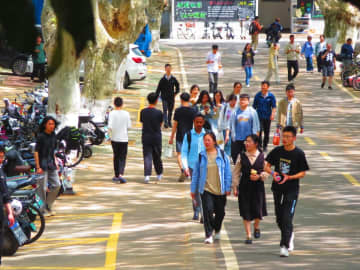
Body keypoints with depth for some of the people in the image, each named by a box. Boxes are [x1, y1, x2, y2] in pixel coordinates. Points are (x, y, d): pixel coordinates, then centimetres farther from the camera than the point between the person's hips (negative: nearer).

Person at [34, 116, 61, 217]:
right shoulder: (41, 136, -11)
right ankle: (43, 209, 8)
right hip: (43, 165, -7)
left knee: (56, 185, 5)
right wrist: (38, 167, -16)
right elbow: (36, 152, -12)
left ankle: (48, 206, 18)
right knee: (43, 188, -2)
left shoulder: (53, 135, 8)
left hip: (51, 164, 7)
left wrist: (56, 163, 14)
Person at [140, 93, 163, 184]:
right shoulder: (159, 112, -9)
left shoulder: (143, 112, -2)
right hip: (156, 137, -1)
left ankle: (147, 175, -16)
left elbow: (142, 122, 9)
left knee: (147, 156, -1)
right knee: (157, 156, 13)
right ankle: (159, 174, 28)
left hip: (145, 136, 1)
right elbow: (160, 124, 2)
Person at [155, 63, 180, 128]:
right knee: (165, 110, -11)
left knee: (170, 110, 11)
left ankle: (169, 122, 26)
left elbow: (177, 86, 14)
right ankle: (165, 123, -15)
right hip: (164, 98, -2)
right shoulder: (163, 79, -5)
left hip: (171, 98, 2)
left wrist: (175, 93, 6)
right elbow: (158, 88, 0)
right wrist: (157, 96, -3)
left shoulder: (173, 79, 0)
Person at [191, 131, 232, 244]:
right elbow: (196, 174, 7)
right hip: (206, 189, -1)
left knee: (220, 212, 11)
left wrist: (228, 188, -1)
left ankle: (217, 230, 39)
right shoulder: (201, 156, 3)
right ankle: (208, 235, -9)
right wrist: (193, 189, 6)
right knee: (208, 210, -15)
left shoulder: (222, 155, 2)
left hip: (220, 190, 1)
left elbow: (227, 172, 4)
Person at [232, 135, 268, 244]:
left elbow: (266, 172, 4)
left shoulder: (262, 156, -1)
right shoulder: (241, 156, 2)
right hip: (245, 187, 1)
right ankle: (248, 235, 8)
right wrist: (235, 187, 1)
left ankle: (256, 227, 34)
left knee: (258, 210, 0)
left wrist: (259, 176, -15)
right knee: (246, 212, 0)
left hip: (258, 187, -1)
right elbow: (236, 172, 5)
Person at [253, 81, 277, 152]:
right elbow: (254, 106, 8)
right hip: (259, 116, -1)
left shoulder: (271, 96, -1)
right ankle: (259, 145, -11)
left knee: (267, 132, 8)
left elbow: (274, 106, -3)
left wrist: (273, 114, -18)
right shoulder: (258, 95, 0)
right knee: (260, 130, -14)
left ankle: (265, 146, 23)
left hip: (267, 117, 1)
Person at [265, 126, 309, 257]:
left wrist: (289, 177, -20)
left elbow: (302, 173, -4)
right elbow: (267, 166, 8)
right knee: (279, 218, 13)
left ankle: (284, 246, -12)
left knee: (287, 218, -12)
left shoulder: (299, 154, -7)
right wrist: (272, 173, -15)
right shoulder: (277, 151, 2)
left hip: (292, 189, -4)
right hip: (277, 188, 4)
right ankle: (289, 235, 40)